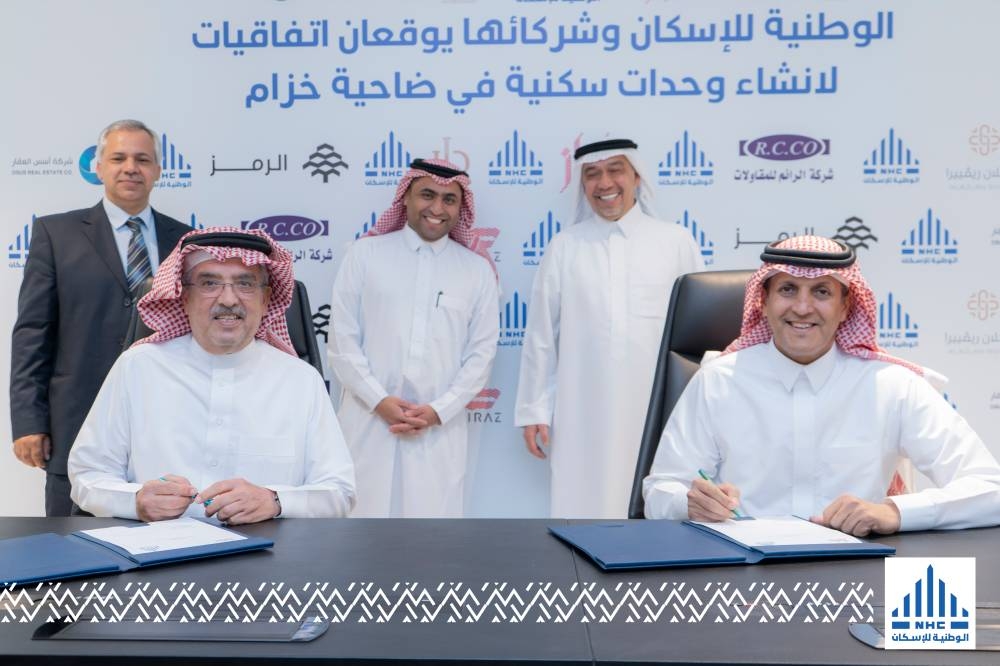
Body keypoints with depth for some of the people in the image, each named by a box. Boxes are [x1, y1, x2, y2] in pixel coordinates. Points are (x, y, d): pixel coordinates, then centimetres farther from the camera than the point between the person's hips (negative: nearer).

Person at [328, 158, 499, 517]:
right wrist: (379, 400, -9)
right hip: (368, 420, 0)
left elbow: (481, 352, 5)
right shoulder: (365, 254, 4)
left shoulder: (477, 269, 7)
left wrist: (438, 410, -6)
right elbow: (342, 339, 1)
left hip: (440, 428, 1)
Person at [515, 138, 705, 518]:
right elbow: (541, 336, 6)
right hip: (584, 419, 0)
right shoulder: (564, 248, 4)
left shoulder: (677, 242, 3)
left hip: (659, 416, 0)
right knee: (586, 514, 3)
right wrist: (534, 411, 5)